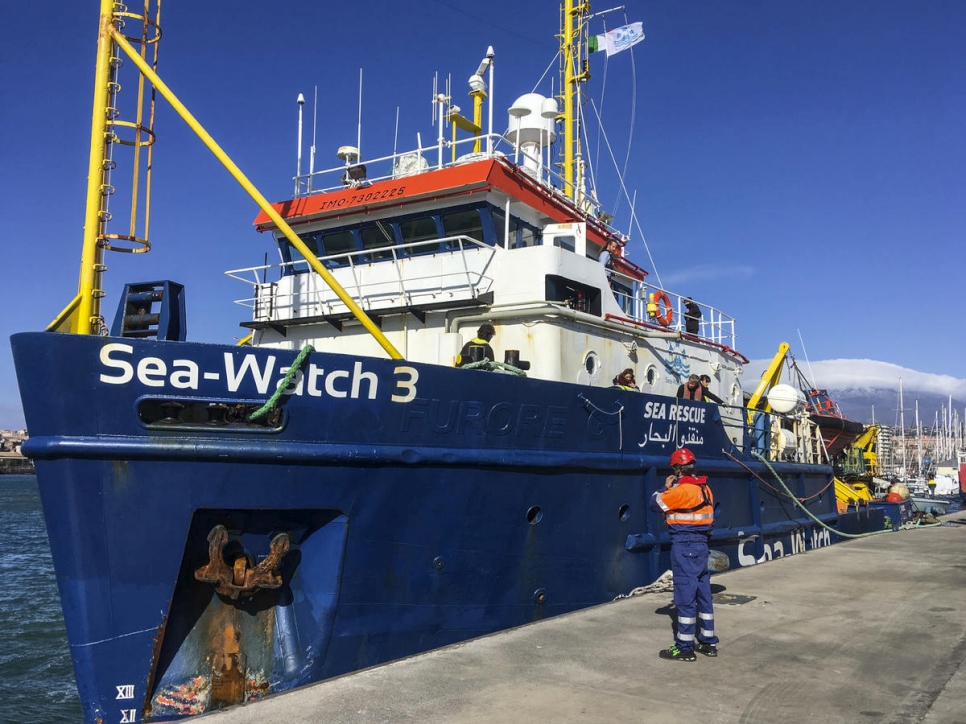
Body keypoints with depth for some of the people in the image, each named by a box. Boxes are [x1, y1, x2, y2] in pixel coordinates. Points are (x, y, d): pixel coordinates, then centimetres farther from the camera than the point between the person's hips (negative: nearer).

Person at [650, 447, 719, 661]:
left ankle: (685, 648, 3)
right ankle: (708, 643, 23)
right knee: (703, 594, 15)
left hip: (684, 546, -9)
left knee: (685, 596, -3)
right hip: (702, 544, 9)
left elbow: (655, 503, -9)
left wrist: (665, 487, 5)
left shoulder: (681, 490, -17)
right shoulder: (705, 488, 8)